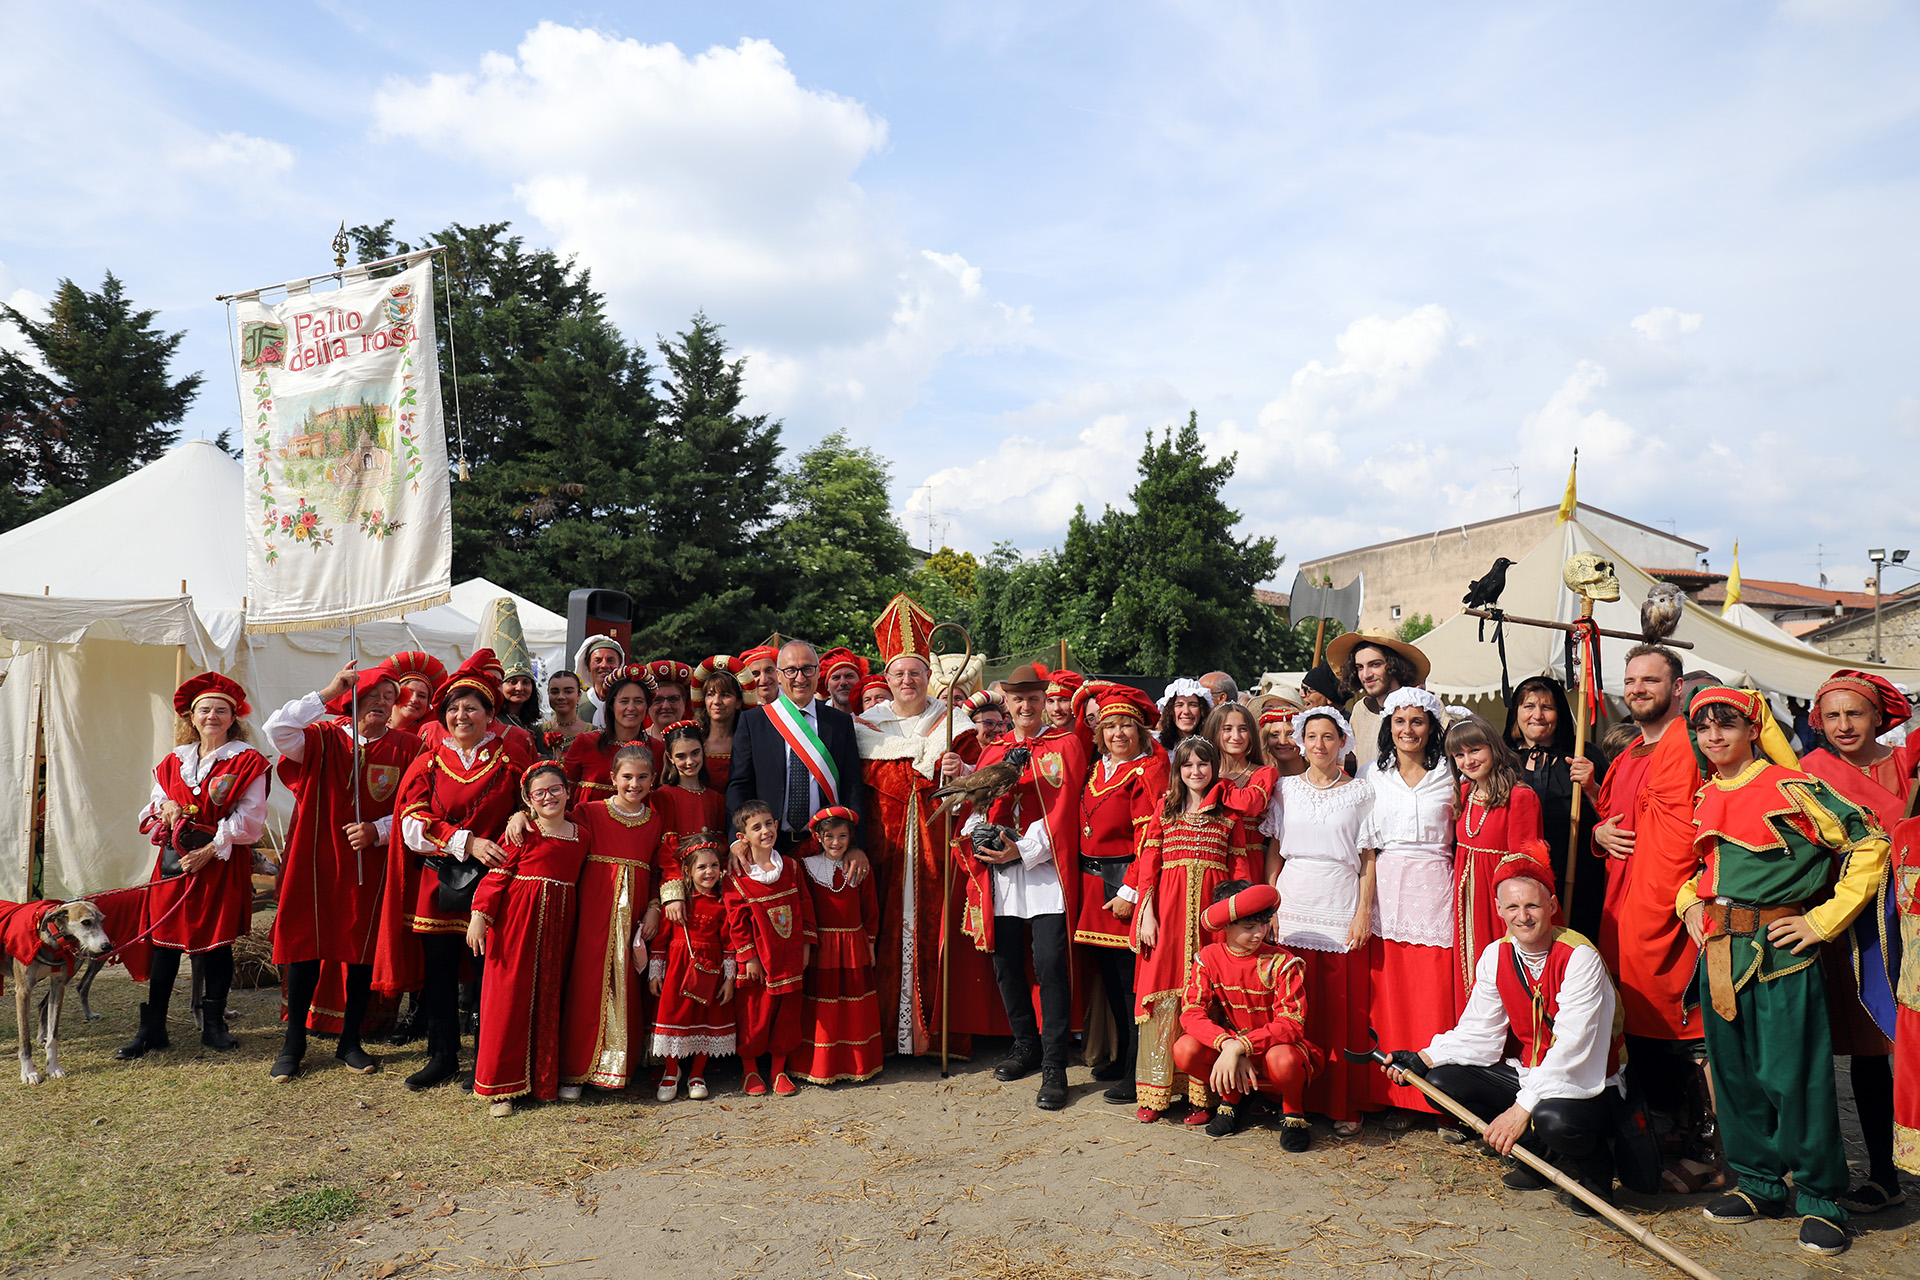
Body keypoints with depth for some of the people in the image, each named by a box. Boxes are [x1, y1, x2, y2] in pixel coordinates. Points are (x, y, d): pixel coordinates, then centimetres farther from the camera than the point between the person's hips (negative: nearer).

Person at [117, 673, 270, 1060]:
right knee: (164, 941, 5)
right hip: (175, 861, 4)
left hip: (222, 864, -4)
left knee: (216, 942, 2)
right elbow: (150, 812, 20)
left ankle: (213, 1025, 15)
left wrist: (210, 850, -14)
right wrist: (165, 805, -4)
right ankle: (152, 1029, 14)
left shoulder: (247, 762, -3)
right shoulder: (173, 762, 13)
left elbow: (249, 821, -9)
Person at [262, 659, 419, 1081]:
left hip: (370, 865, 1)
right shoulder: (324, 737, -1)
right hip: (314, 861, -1)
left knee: (363, 950, 7)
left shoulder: (405, 748, 1)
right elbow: (277, 729, -20)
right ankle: (294, 1042, 19)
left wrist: (377, 831, -15)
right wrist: (328, 693, -19)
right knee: (304, 945, 4)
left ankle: (350, 1041, 22)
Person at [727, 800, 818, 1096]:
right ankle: (750, 1070, 23)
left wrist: (806, 945, 4)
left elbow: (805, 906, 8)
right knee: (754, 1014, 4)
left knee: (788, 1013, 9)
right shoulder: (737, 877, -8)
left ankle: (779, 1069, 24)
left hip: (790, 958, 4)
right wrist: (749, 957, -10)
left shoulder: (790, 867, 4)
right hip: (759, 961, -3)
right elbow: (737, 921, -7)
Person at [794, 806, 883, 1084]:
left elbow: (870, 907, 9)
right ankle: (821, 1068, 11)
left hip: (854, 945, 3)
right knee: (823, 1007, 1)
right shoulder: (807, 866, -3)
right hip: (822, 944, -2)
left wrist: (870, 942, 8)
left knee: (856, 1007, 9)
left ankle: (858, 1064, 21)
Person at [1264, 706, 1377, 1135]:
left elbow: (1368, 857, 4)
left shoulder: (1361, 791, 6)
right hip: (1293, 908, 2)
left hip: (1343, 910, -1)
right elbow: (1274, 851, 11)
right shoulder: (1287, 789, 10)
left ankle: (1345, 1105, 9)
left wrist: (1364, 910, -4)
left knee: (1345, 1011, -2)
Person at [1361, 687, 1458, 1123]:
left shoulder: (1448, 775, 7)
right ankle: (1399, 1097, 11)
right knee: (1391, 994, 2)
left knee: (1435, 995, -4)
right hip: (1386, 891, 2)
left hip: (1433, 890, -2)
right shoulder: (1373, 775, 11)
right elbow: (1366, 843, 10)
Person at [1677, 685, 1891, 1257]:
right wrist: (1689, 902, 11)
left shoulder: (1790, 788, -9)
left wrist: (1824, 919, -11)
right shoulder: (1705, 797, 12)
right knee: (1732, 1071, 12)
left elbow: (1869, 845, -10)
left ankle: (1820, 1197, 14)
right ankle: (1760, 1182, 27)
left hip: (1781, 952, -7)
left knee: (1795, 1075, -2)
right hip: (1719, 952, 7)